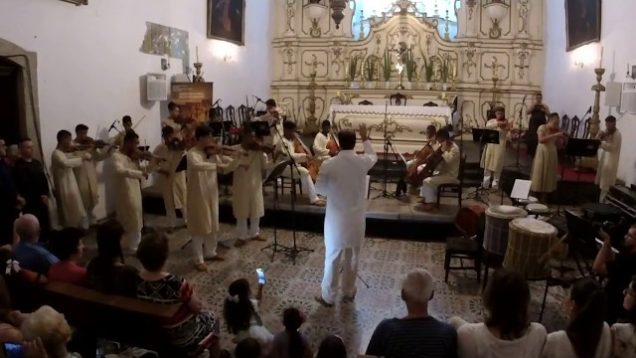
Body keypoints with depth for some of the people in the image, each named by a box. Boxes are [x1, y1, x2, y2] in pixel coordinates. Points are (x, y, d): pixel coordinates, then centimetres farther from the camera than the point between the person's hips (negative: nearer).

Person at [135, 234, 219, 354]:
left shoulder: (135, 281, -19)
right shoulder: (176, 284, -35)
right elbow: (197, 307, -21)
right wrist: (190, 294, -2)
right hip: (180, 338, -5)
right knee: (210, 319, 22)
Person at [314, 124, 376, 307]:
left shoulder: (328, 165, -15)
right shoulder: (362, 162, -9)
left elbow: (319, 189, -5)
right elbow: (374, 156, 15)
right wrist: (365, 138, 27)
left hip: (336, 219, -2)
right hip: (356, 219, 2)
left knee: (332, 259, 9)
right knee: (352, 258, 17)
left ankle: (328, 297, 19)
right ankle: (349, 292, 32)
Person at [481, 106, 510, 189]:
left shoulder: (506, 123, 0)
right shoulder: (492, 121, 6)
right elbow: (487, 126, -16)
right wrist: (497, 123, -29)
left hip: (500, 146, -2)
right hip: (490, 144, 2)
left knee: (497, 166, 1)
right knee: (487, 165, 8)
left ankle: (495, 184, 13)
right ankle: (485, 184, 19)